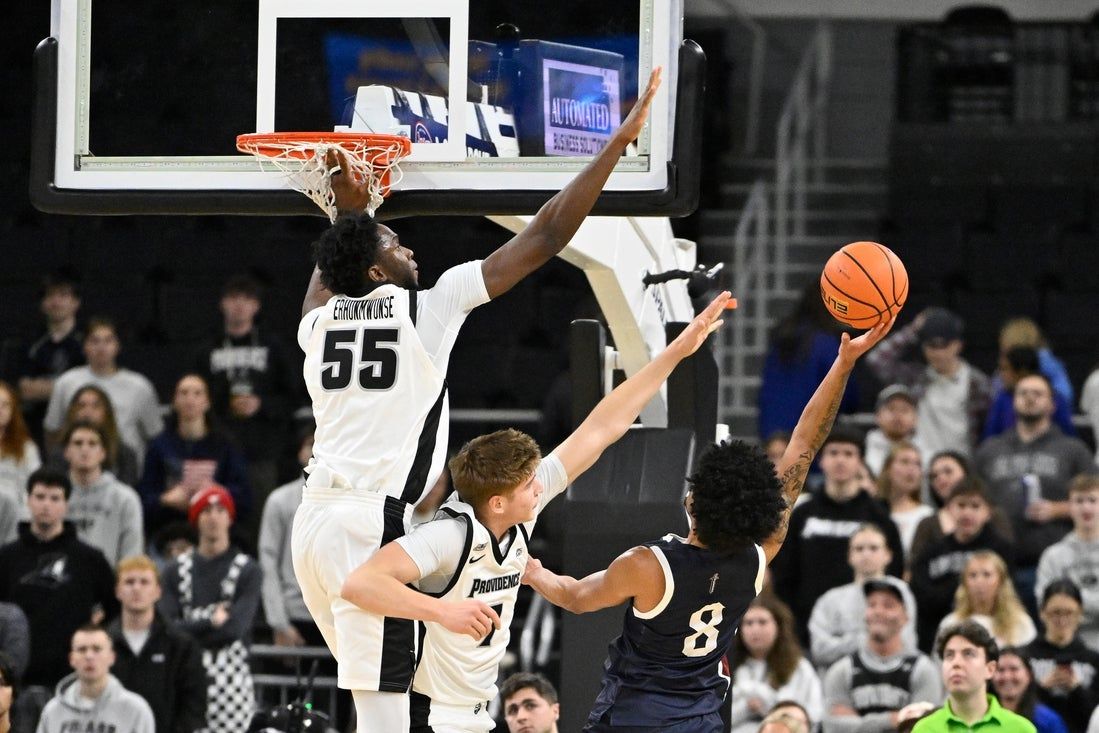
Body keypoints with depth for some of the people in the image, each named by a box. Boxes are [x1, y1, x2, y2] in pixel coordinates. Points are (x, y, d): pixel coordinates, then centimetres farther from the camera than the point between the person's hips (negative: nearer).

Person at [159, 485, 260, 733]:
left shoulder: (247, 569, 3)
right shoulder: (177, 570, 13)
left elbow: (235, 628, -9)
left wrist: (189, 629, -3)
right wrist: (210, 622, -5)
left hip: (230, 674, -3)